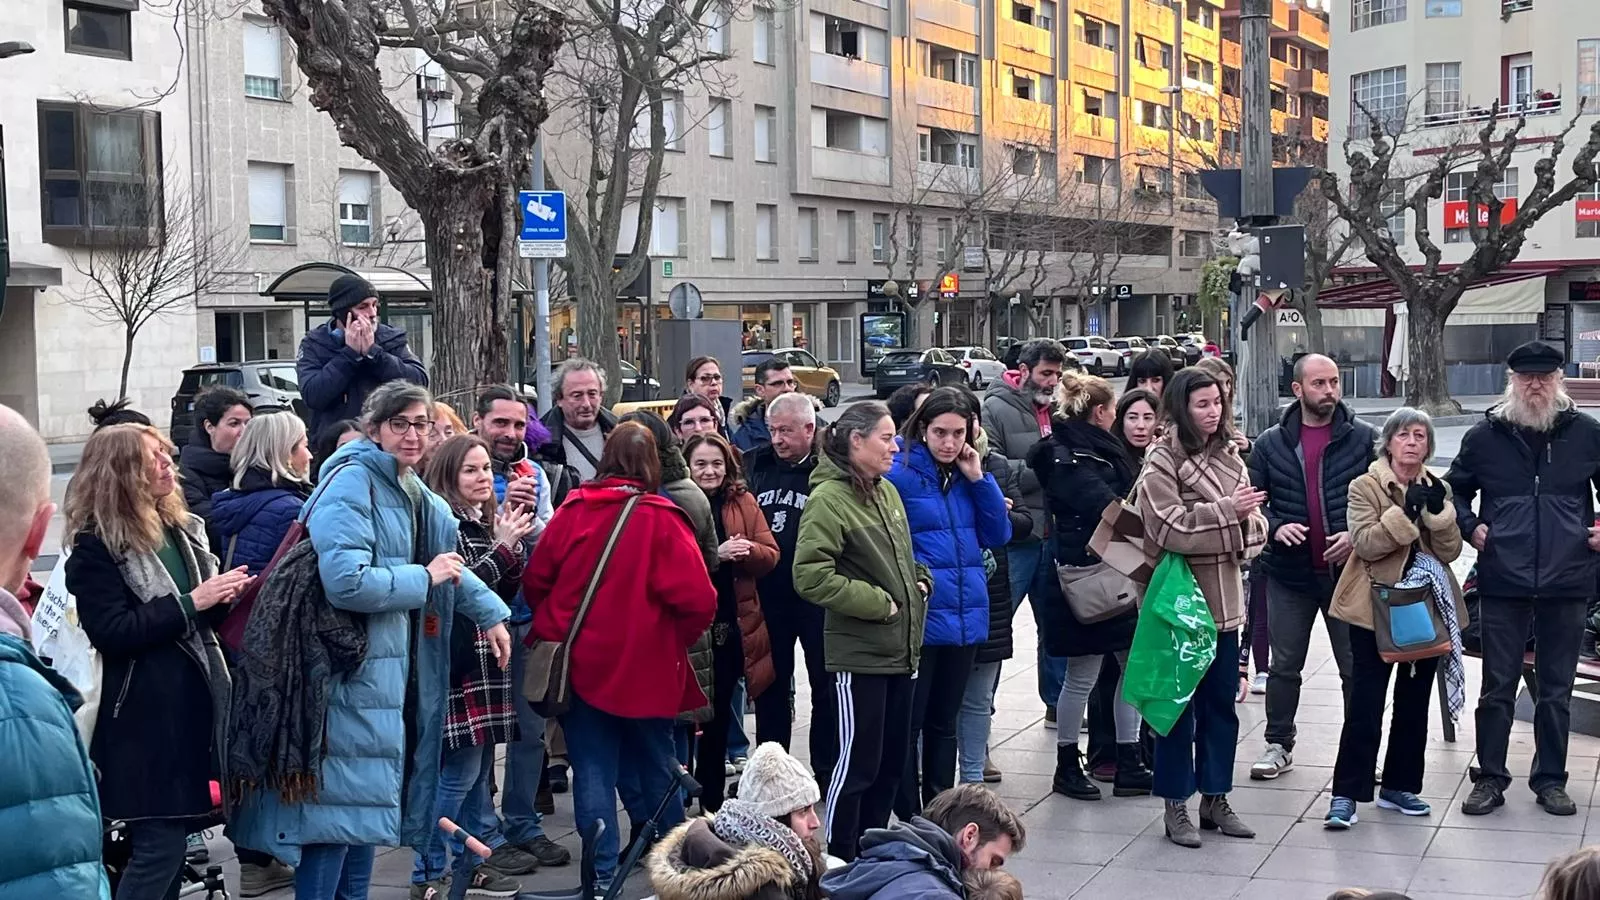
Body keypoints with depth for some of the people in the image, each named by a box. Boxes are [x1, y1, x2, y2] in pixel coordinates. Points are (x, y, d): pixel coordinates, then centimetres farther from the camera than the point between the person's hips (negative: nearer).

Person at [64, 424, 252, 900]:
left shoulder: (183, 528, 13)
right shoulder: (96, 546, -9)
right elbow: (110, 633, -17)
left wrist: (223, 599, -1)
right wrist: (190, 603, -20)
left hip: (197, 696, 7)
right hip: (146, 712, -7)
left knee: (174, 835, 11)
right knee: (159, 844, -7)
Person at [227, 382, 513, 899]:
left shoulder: (412, 493, 13)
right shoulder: (351, 485, -16)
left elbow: (448, 563, 30)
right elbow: (347, 582, -28)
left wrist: (490, 613, 29)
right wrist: (425, 578, -17)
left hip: (391, 671, 10)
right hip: (348, 669, -10)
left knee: (367, 798, 16)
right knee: (337, 803, -8)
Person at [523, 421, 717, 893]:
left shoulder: (573, 511, -5)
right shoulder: (661, 520, -14)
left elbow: (535, 580, 4)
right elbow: (698, 600, -17)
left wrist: (554, 629, 19)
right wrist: (675, 640, 2)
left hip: (581, 663, 2)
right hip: (646, 666, -1)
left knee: (593, 769, 8)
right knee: (653, 766, 15)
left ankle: (603, 872, 5)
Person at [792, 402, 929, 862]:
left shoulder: (887, 491, 12)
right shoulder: (828, 497, -13)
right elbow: (810, 576, -21)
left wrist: (920, 581, 7)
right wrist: (877, 603, -17)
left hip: (901, 649, 8)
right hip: (859, 654, -8)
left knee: (893, 761, 15)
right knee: (858, 763, -2)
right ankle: (837, 861, 10)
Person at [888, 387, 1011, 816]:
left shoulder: (968, 473, 9)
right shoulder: (899, 473, -10)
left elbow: (999, 536, 5)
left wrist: (978, 479, -3)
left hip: (966, 616, 6)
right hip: (918, 617, -6)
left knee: (944, 723, 16)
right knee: (907, 723, 1)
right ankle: (908, 821, 10)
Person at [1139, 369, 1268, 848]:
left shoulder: (1227, 456, 10)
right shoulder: (1162, 460, -10)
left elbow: (1248, 515, 13)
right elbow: (1169, 525, -18)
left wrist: (1250, 520, -10)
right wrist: (1227, 511, -20)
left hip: (1223, 596, 7)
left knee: (1221, 702, 14)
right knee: (1177, 703, 2)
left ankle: (1215, 798, 26)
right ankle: (1176, 807, 11)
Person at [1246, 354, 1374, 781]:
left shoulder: (1364, 438, -1)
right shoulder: (1271, 443, 3)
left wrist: (1358, 535, -13)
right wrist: (1275, 526, -12)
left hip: (1348, 568, -1)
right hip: (1289, 571, 1)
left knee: (1356, 666, 6)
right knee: (1284, 665, 10)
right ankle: (1279, 744, 23)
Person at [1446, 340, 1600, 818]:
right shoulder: (1485, 436, 3)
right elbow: (1455, 489, 16)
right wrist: (1469, 527, 1)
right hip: (1502, 582, 0)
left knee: (1556, 689, 10)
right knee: (1498, 687, 5)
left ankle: (1550, 780, 21)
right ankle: (1490, 778, 16)